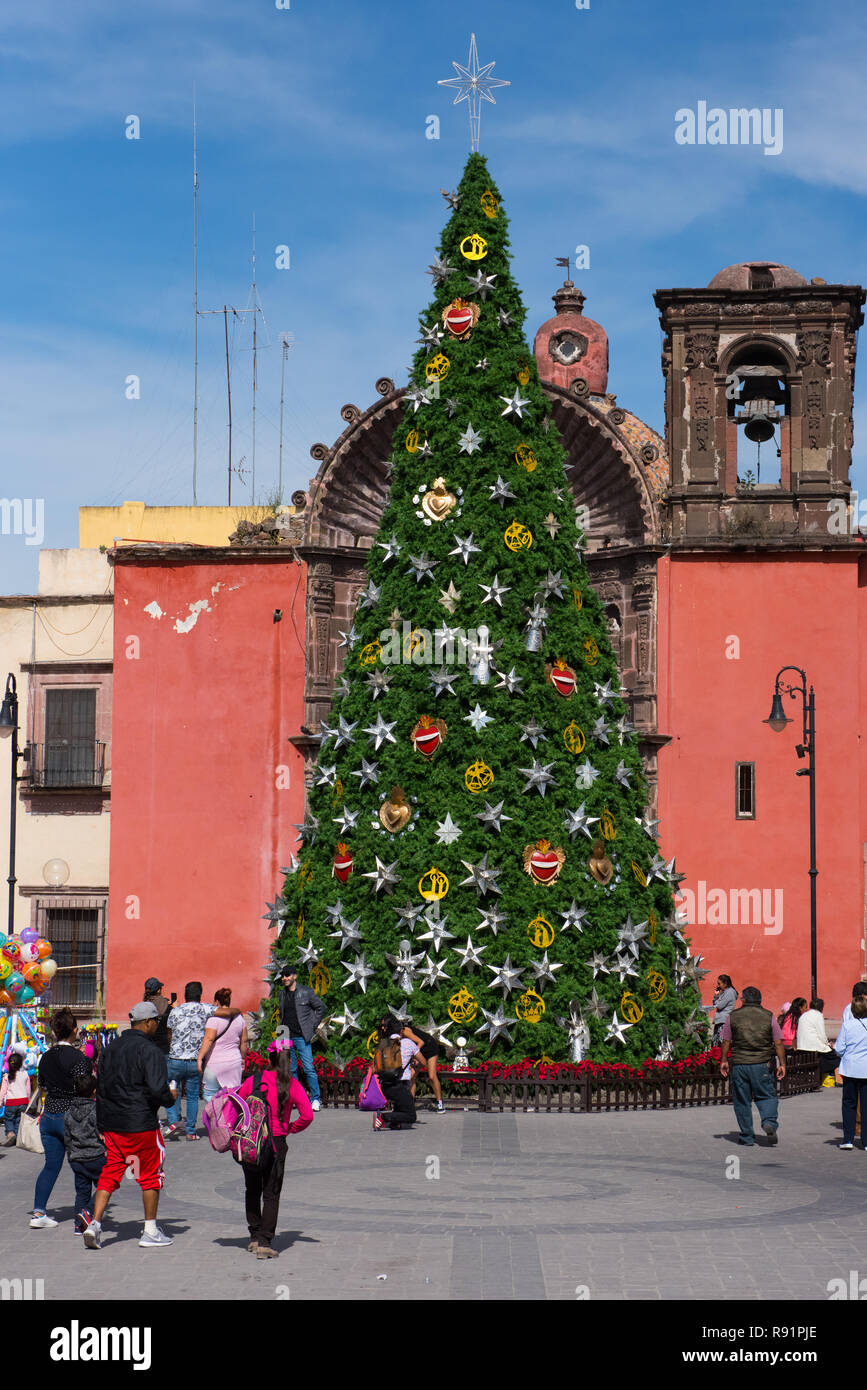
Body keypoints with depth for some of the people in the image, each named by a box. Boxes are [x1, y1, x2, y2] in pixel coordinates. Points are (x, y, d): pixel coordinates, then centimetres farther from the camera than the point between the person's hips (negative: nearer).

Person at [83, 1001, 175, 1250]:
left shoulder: (111, 1048, 11)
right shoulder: (150, 1051, -13)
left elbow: (100, 1087, 15)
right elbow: (157, 1089, -22)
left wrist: (102, 1123, 20)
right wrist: (170, 1098, 0)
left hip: (110, 1124, 6)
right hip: (140, 1124, -6)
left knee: (109, 1173, 10)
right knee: (151, 1175, 8)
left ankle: (95, 1223, -4)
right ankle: (150, 1232, 13)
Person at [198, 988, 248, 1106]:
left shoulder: (215, 1018, -11)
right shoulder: (239, 1017, 7)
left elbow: (208, 1039, -19)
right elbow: (244, 1042, 12)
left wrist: (200, 1057, -16)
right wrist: (243, 1059, 23)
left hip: (215, 1063, -5)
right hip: (234, 1062, 5)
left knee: (209, 1094, 7)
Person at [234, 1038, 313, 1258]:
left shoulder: (253, 1080, -2)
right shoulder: (292, 1085, -5)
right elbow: (307, 1116, -11)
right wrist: (291, 1128, 5)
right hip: (276, 1143, -2)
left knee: (252, 1190, 18)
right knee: (271, 1194, 4)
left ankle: (255, 1237, 20)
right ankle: (265, 1243, -3)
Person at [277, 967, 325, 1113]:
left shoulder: (306, 992, -3)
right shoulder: (282, 994, 12)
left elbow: (321, 1008, 5)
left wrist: (312, 1026, 0)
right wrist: (282, 1028, 12)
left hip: (301, 1036, -5)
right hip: (286, 1037, 5)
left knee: (309, 1068, -10)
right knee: (290, 1069, 6)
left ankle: (316, 1099, -5)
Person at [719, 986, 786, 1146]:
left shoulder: (733, 1016, 3)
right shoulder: (768, 1016, 3)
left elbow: (726, 1042, 6)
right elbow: (778, 1043, 1)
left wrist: (724, 1060, 18)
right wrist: (782, 1064, 7)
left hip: (739, 1065, 0)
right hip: (761, 1065, 0)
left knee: (742, 1101, 8)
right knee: (767, 1097, 10)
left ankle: (747, 1137, 11)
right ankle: (770, 1122, -16)